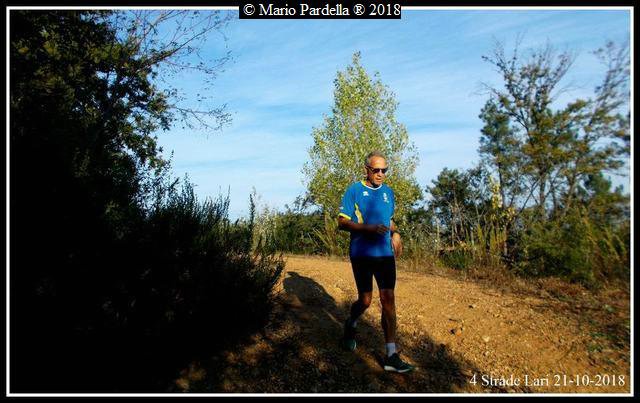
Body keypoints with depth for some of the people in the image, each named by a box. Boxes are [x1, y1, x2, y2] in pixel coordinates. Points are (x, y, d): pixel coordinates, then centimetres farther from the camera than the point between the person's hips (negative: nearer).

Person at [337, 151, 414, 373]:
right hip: (361, 254, -4)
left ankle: (391, 356, 5)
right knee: (365, 301, 3)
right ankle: (350, 325, 38)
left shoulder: (388, 192, 12)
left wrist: (395, 233, 3)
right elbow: (342, 222, -7)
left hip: (385, 253, 4)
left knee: (388, 300, -1)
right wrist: (369, 228, -20)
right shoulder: (354, 190, -4)